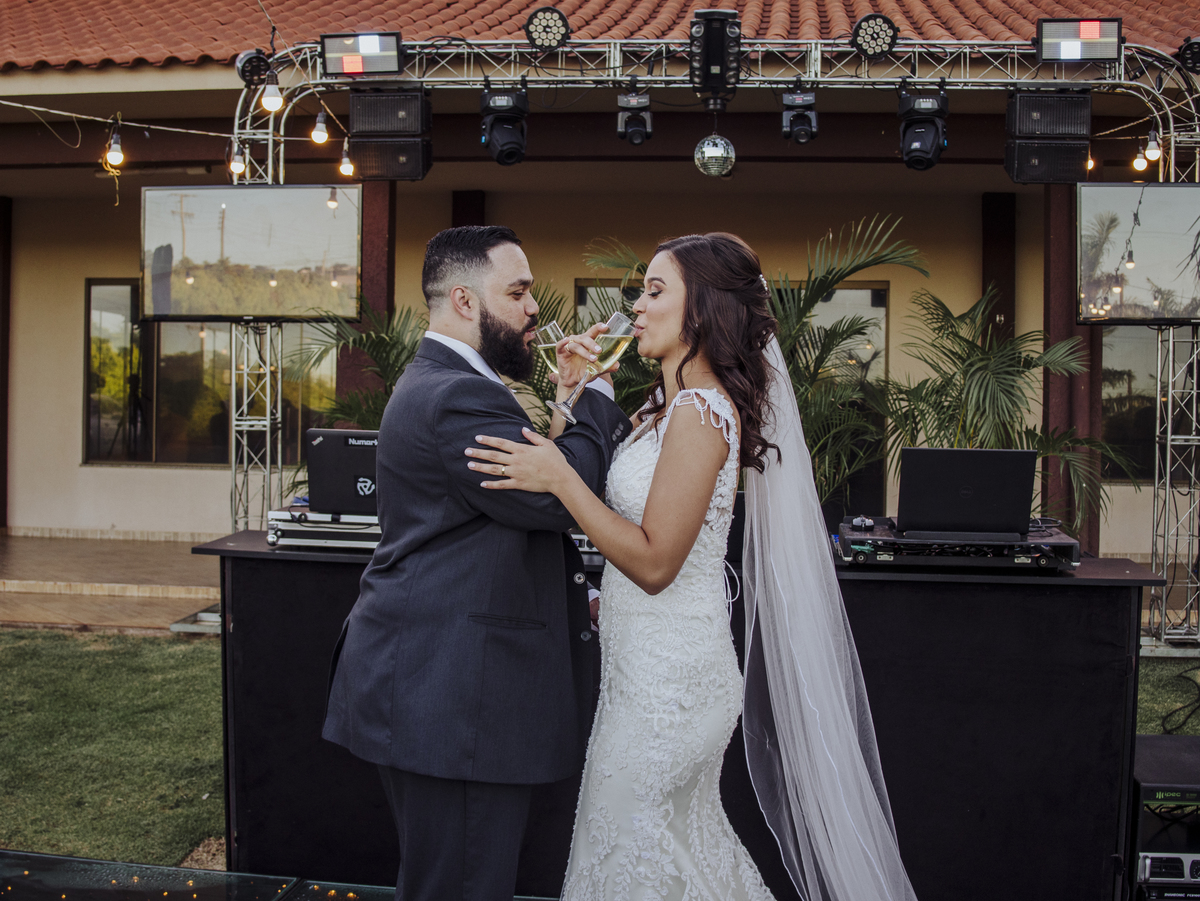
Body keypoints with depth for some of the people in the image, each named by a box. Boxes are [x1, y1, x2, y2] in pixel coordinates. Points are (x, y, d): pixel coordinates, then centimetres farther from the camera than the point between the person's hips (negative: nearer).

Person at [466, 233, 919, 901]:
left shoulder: (698, 412, -21)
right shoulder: (677, 404, 10)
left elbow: (654, 562, -22)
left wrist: (560, 478, -24)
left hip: (666, 682, -10)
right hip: (668, 667, 10)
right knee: (686, 841, 21)